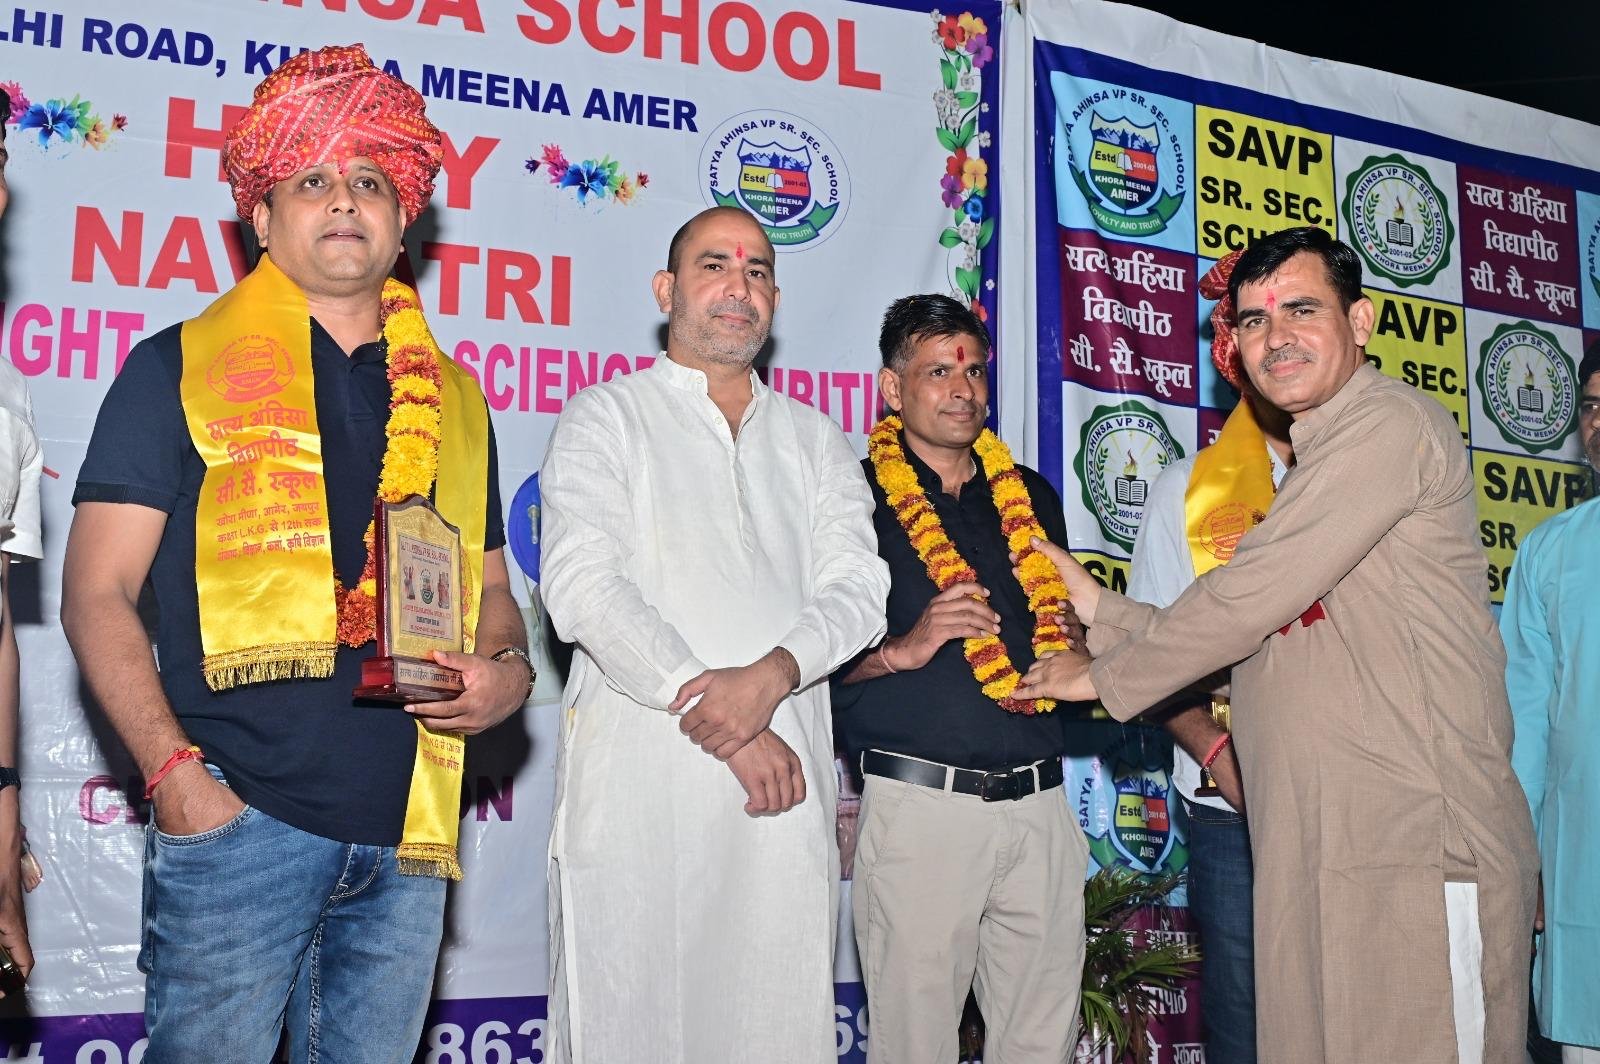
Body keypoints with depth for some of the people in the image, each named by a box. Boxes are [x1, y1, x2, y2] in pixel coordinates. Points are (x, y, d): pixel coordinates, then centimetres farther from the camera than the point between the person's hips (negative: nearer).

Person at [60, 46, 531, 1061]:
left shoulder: (453, 399, 15)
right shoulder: (180, 369, 3)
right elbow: (98, 595, -1)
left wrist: (509, 669, -1)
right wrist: (173, 770, -12)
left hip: (408, 834, 4)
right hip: (238, 824, -4)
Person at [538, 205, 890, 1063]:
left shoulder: (815, 439, 18)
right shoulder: (606, 417, 7)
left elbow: (857, 585, 5)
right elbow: (583, 589, -7)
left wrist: (772, 675, -16)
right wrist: (717, 717, -13)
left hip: (784, 786, 3)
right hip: (640, 779, -3)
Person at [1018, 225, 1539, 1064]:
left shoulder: (1388, 422, -9)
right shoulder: (1308, 467, 22)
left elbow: (1250, 597, -14)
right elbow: (1249, 635, 18)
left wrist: (1106, 675, -2)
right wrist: (1096, 608, 14)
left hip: (1418, 844, -9)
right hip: (1312, 849, 9)